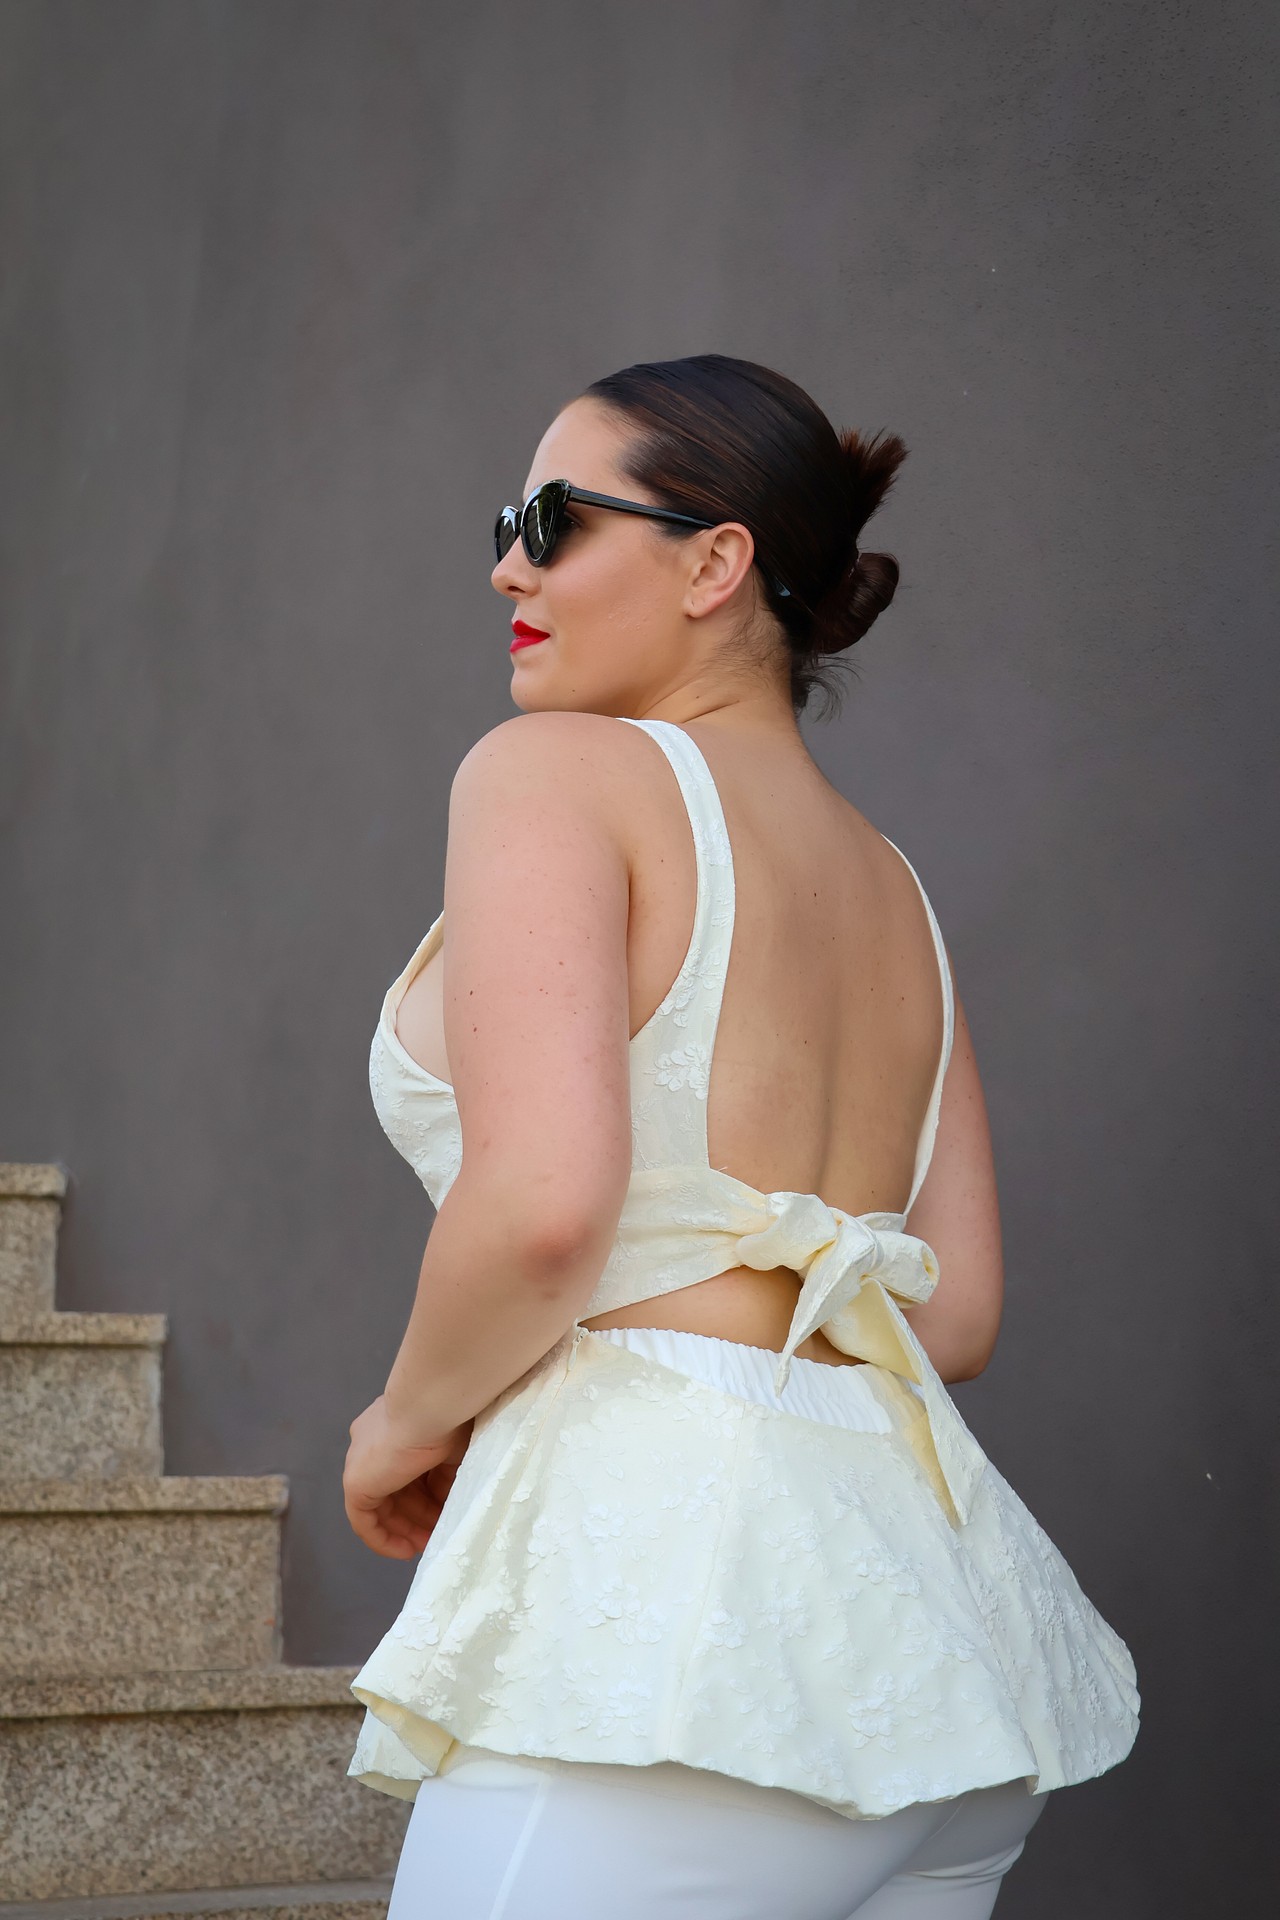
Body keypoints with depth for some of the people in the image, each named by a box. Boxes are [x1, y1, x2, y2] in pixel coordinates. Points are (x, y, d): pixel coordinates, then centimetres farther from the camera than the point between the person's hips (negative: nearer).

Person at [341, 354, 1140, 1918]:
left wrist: (408, 1423, 0)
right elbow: (960, 1308, 15)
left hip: (674, 1591, -8)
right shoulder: (891, 883, 19)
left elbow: (543, 1202, -17)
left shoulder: (554, 770, -3)